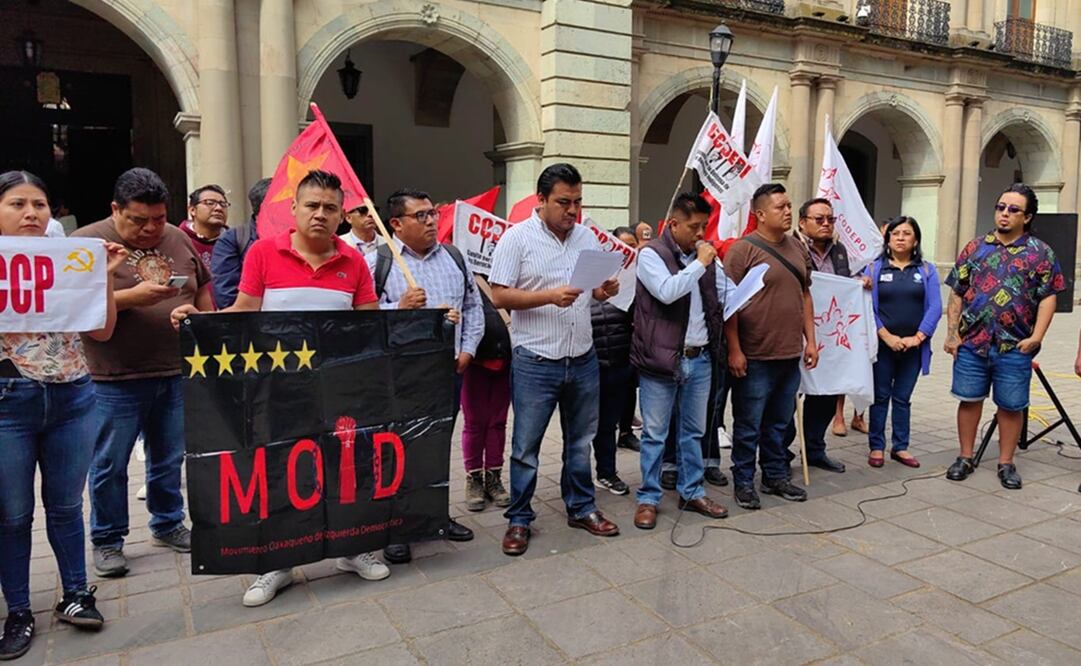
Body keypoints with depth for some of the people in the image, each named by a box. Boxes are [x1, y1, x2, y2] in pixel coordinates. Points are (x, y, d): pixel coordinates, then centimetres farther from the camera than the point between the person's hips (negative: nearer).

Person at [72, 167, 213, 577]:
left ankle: (167, 524, 33)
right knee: (110, 464, 8)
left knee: (170, 458, 16)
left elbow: (203, 289, 17)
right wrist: (132, 296, -21)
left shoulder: (179, 240, 8)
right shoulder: (87, 242, -7)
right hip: (115, 379, -4)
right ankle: (107, 540, 24)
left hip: (177, 374, 4)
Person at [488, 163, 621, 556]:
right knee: (525, 446, 5)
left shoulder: (588, 237, 8)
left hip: (583, 360, 5)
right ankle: (519, 519, 20)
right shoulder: (518, 237, -8)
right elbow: (500, 296, -12)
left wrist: (605, 291, -8)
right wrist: (550, 296, -23)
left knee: (580, 440, 17)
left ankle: (581, 508, 33)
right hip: (535, 363, -5)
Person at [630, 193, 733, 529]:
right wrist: (699, 263, -16)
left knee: (693, 431, 17)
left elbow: (725, 293, 12)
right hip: (661, 359, -6)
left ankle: (692, 492, 30)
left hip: (699, 358, 6)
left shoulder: (705, 253, 10)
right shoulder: (651, 254, -8)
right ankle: (648, 498, 17)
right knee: (655, 434, 4)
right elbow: (667, 291, -25)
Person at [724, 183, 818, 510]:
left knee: (779, 422, 17)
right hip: (754, 357, -6)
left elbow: (805, 295, 17)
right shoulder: (742, 249, -10)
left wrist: (810, 339, 11)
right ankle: (743, 482, 18)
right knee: (748, 426, 5)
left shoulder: (798, 248, 11)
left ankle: (775, 476, 31)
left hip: (791, 355, 6)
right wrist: (734, 350, -16)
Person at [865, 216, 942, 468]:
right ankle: (876, 447, 14)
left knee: (903, 398, 11)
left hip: (913, 346, 2)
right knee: (881, 397, 6)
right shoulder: (875, 268, 0)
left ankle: (900, 447, 21)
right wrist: (887, 336, -15)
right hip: (883, 345, -2)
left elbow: (935, 307, -2)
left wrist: (917, 337, -12)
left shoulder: (927, 270, 5)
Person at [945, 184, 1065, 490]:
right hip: (971, 343, 2)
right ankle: (965, 458, 22)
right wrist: (952, 333, -1)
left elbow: (1048, 298, -2)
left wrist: (1036, 336, -12)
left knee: (1012, 406, 7)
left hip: (1015, 347, -1)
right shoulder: (975, 248, 7)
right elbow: (957, 294, 6)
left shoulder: (1041, 253, 2)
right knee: (969, 400, 9)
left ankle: (1006, 463, 22)